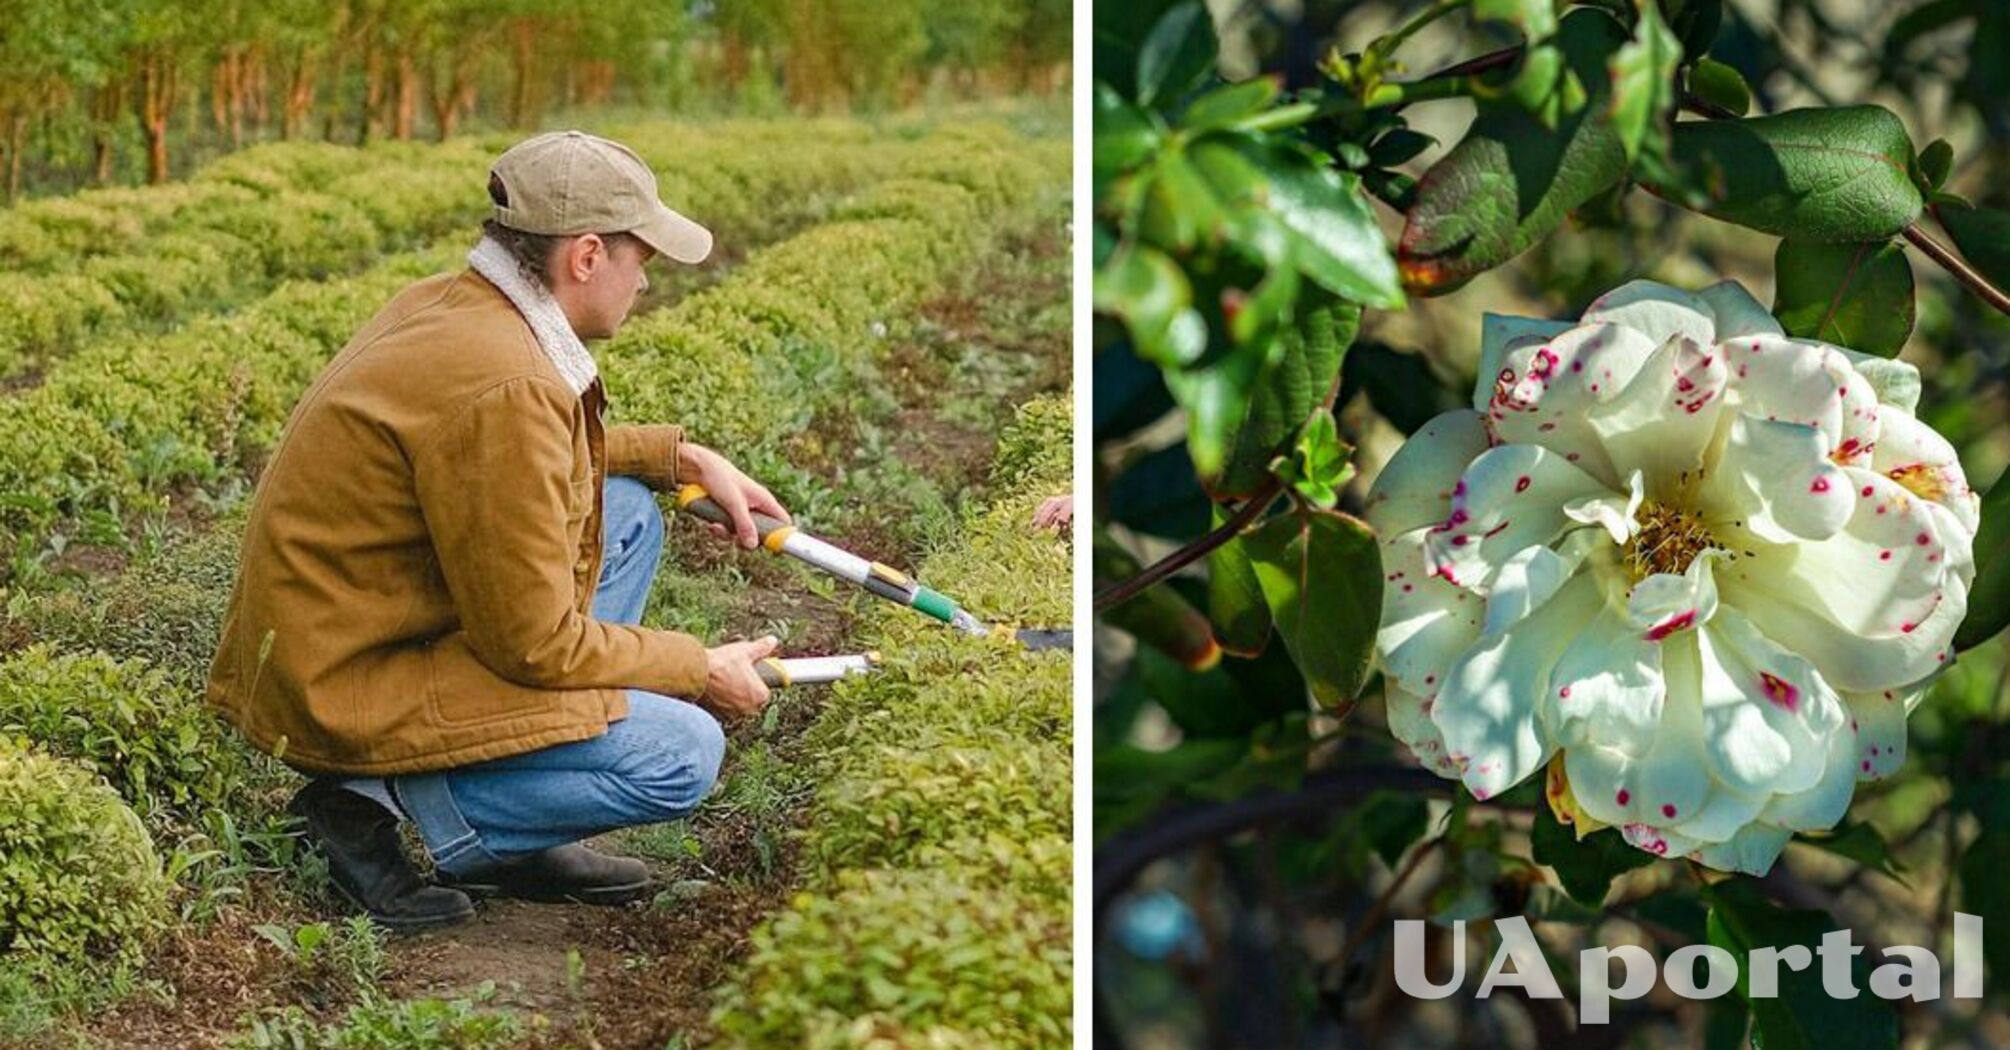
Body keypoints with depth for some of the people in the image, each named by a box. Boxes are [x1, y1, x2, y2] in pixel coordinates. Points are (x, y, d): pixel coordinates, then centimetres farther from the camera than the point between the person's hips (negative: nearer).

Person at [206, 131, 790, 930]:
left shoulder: (446, 303, 4)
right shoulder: (503, 385, -26)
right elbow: (536, 646, -20)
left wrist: (683, 456, 18)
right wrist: (701, 669, -7)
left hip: (333, 637, 10)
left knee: (626, 512, 15)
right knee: (682, 754, -15)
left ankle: (520, 847, 11)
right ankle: (384, 798, -6)